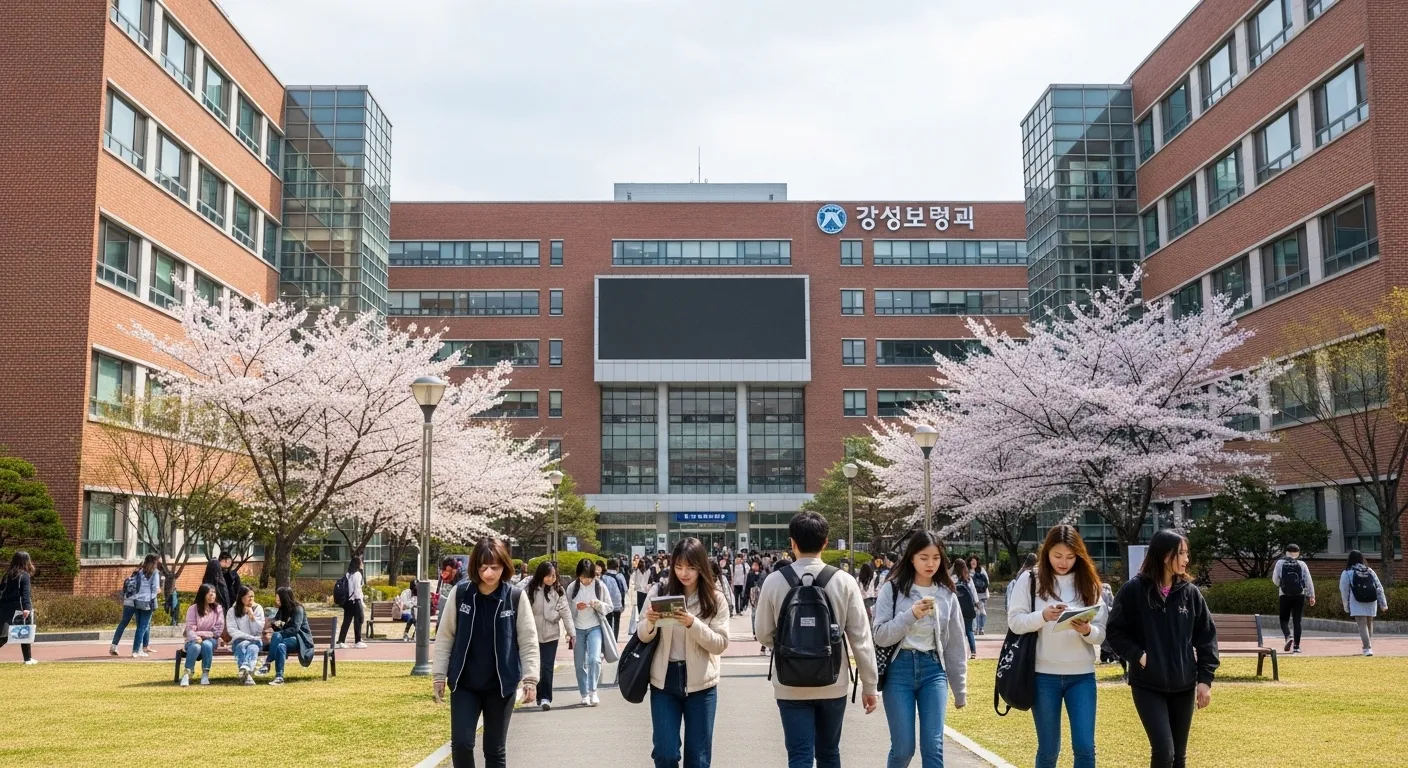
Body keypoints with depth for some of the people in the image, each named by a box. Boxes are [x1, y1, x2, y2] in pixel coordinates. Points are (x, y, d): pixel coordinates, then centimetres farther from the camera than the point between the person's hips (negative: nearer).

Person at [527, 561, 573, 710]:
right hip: (533, 633, 1)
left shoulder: (558, 590, -4)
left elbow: (565, 611, -6)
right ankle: (540, 696, 26)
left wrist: (571, 632, -9)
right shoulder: (530, 589, -7)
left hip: (551, 633, -1)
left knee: (547, 666, -6)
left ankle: (546, 697, -3)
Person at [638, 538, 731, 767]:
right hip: (664, 681, 0)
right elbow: (644, 638, 3)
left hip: (701, 683, 0)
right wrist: (649, 623, -20)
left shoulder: (716, 599, -3)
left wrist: (693, 624, -24)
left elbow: (721, 644, -9)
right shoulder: (659, 593, -2)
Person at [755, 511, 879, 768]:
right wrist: (870, 685, 5)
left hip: (791, 685, -1)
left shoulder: (774, 581, -8)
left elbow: (764, 635, 1)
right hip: (832, 684, 1)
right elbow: (861, 638, -5)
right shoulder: (844, 582, -7)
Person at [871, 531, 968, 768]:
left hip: (933, 670, 2)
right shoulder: (893, 589, -3)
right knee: (903, 748, -1)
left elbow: (955, 644, 11)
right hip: (899, 669, -2)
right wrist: (911, 615, -21)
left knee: (933, 747, -3)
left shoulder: (946, 594, 6)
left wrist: (960, 690, 13)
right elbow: (880, 636, -8)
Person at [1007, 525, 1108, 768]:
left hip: (1082, 675, 2)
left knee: (1085, 747, -2)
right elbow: (1015, 622, -6)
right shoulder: (1029, 579, -1)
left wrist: (1087, 630, -19)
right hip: (1043, 675, -1)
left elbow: (1101, 634, 3)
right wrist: (1043, 616, -23)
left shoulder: (1089, 583, 5)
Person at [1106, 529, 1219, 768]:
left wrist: (1205, 678, 0)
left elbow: (1206, 636, 6)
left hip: (1183, 685, 4)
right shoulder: (1134, 590, -9)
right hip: (1147, 685, -4)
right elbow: (1115, 631, -3)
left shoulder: (1190, 592, 2)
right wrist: (1136, 655, -16)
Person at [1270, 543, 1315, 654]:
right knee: (1297, 621, 6)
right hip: (1299, 595, 1)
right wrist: (1312, 596, 2)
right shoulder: (1302, 564, 2)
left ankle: (1289, 636, -19)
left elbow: (1275, 578, 0)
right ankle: (1296, 646, 3)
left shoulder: (1280, 563, 0)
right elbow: (1309, 581, -1)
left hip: (1285, 595, -1)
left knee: (1284, 620, 9)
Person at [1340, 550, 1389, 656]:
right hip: (1371, 604, 4)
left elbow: (1344, 591, -2)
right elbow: (1379, 588, 8)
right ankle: (1368, 646, 28)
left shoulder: (1347, 573, -2)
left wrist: (1346, 606, 6)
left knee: (1362, 626, -6)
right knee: (1369, 624, 19)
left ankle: (1367, 648, -18)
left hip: (1357, 605, -4)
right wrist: (1383, 603, 11)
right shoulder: (1370, 571, 9)